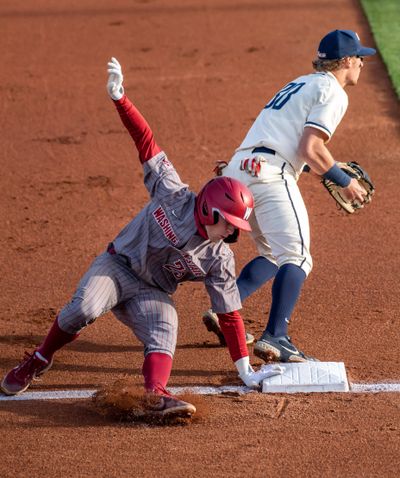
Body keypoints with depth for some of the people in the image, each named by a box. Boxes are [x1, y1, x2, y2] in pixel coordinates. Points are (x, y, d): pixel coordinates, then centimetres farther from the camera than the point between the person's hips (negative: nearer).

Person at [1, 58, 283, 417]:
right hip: (117, 265, -1)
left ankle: (156, 394, -50)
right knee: (84, 309, -29)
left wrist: (245, 371, -7)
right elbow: (146, 141, -15)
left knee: (164, 333, -29)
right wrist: (119, 98, -24)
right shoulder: (174, 196, -16)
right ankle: (37, 362, -6)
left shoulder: (220, 259, -11)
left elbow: (230, 315, -5)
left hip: (151, 293, 1)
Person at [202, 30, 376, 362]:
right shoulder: (332, 92, -1)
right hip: (270, 173, -9)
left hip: (238, 169, 9)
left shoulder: (300, 85, 27)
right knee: (297, 257, -13)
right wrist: (345, 182, 0)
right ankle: (275, 336, -28)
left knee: (274, 255, 21)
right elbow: (310, 149, -12)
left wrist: (325, 169, 23)